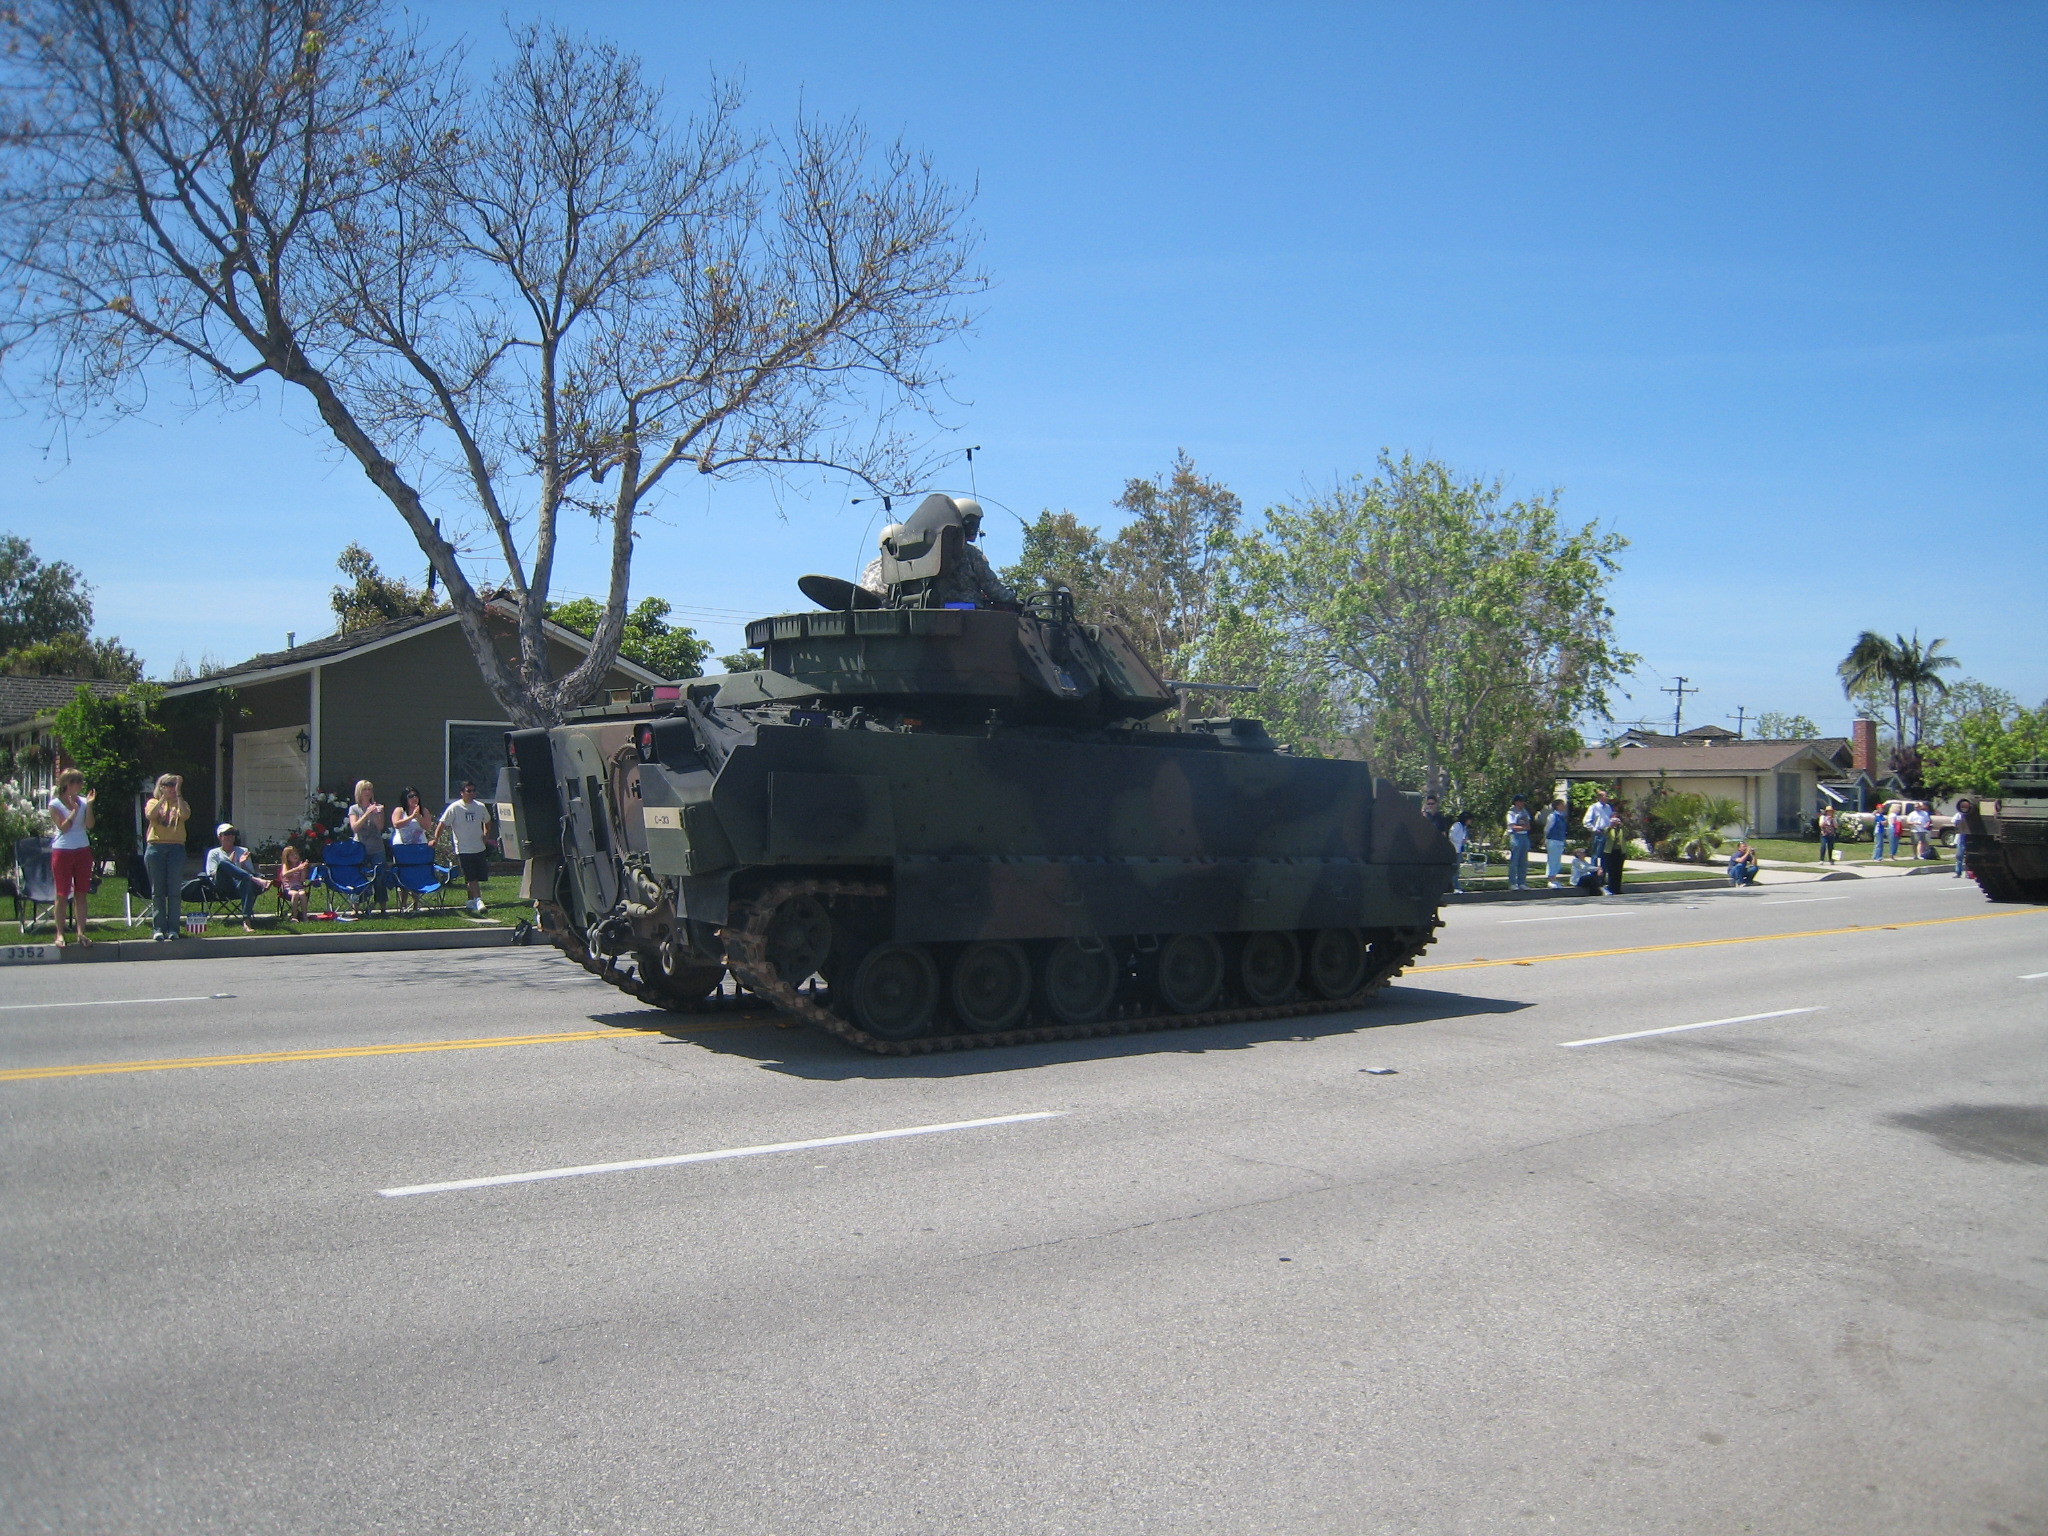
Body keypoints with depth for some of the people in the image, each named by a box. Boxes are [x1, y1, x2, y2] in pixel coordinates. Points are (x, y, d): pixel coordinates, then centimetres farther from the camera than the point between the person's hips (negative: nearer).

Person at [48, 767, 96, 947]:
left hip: (83, 851, 3)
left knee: (81, 893, 4)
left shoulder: (83, 801, 6)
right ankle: (60, 934, 5)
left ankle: (81, 932, 5)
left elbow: (89, 825, -4)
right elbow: (63, 827, -11)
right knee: (62, 894, 0)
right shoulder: (55, 804, -3)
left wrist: (89, 805, -12)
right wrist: (75, 810, -15)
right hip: (62, 851, -3)